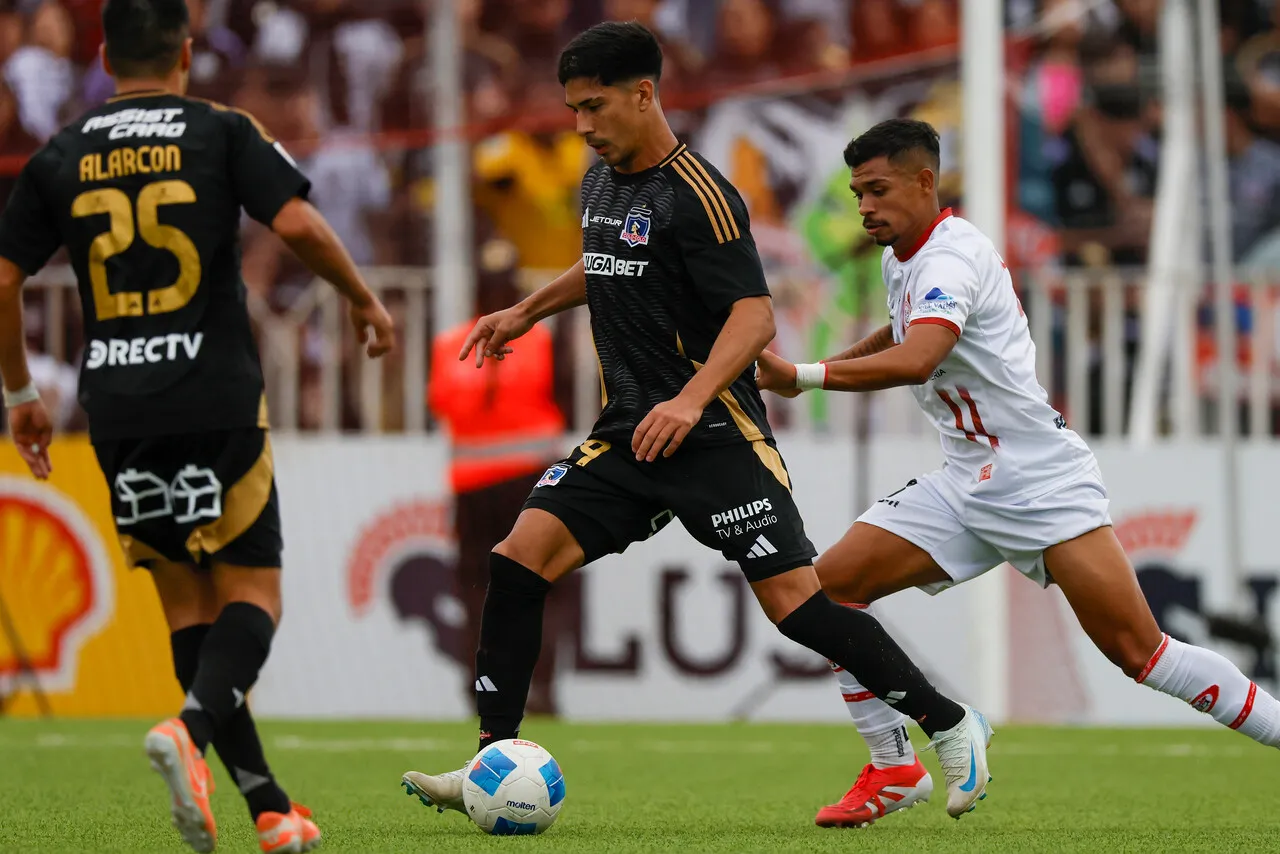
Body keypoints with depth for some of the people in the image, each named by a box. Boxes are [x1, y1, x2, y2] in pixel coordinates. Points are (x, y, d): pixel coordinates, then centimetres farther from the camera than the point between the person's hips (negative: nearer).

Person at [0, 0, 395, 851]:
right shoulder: (222, 133, -1)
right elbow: (298, 223, -13)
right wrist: (365, 300, 3)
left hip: (117, 407, 3)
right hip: (218, 399, -3)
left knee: (186, 600, 12)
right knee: (252, 590, 4)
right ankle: (193, 729, -26)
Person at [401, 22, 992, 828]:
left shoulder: (697, 194, -14)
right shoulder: (603, 182, 11)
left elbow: (754, 314, -20)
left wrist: (692, 400, -33)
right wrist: (527, 312, 32)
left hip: (714, 433, -7)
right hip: (628, 432, 8)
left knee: (791, 595, -12)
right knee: (520, 559, -7)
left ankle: (952, 725, 3)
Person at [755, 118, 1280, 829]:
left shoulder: (951, 257, -18)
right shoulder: (901, 258, 11)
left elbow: (916, 360, -36)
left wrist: (800, 377, -37)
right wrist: (822, 368, 22)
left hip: (1043, 477, -9)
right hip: (968, 484, 9)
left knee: (1137, 651, -16)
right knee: (833, 583, -4)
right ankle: (895, 769, 4)